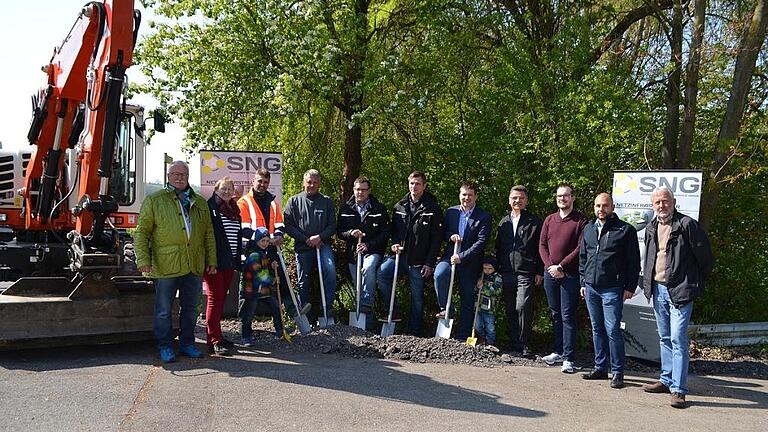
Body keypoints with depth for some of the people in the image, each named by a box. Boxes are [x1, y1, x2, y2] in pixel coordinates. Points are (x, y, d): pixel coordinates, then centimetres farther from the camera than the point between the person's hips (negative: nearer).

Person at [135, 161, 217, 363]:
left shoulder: (200, 203, 14)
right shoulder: (154, 201, 1)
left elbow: (209, 234, 16)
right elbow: (142, 232, -2)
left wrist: (211, 260, 10)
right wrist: (143, 259, -11)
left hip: (195, 267, 4)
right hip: (166, 267, -4)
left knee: (190, 309, 13)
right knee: (164, 311, 3)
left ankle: (187, 343, 26)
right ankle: (165, 347, 16)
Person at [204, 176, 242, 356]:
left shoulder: (234, 210, 17)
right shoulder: (209, 208, -7)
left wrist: (238, 259, 20)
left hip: (229, 262, 8)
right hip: (214, 261, -7)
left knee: (221, 299, 13)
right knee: (215, 299, -7)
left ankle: (217, 336, 21)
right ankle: (214, 341, -6)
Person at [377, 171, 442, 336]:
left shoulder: (432, 208, -2)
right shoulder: (400, 206, 10)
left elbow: (436, 238, -4)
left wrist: (430, 263, -9)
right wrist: (395, 243, -2)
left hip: (419, 261, -3)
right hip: (400, 255, 3)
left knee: (417, 298, 4)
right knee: (382, 273, -24)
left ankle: (415, 333, 16)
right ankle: (393, 311, -7)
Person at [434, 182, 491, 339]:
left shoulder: (484, 217, -4)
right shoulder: (450, 212, 8)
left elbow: (481, 242, -11)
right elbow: (442, 232, 15)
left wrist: (462, 257, -18)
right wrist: (450, 236, -9)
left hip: (470, 263, -2)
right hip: (450, 256, 2)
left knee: (467, 300, 4)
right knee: (439, 274, -31)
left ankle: (462, 336, 14)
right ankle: (445, 308, -12)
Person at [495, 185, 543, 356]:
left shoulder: (535, 222, 3)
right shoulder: (504, 222, 15)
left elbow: (541, 248, 1)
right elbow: (498, 247, 18)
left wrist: (539, 272, -4)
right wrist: (498, 269, 11)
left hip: (526, 273, -4)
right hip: (506, 273, 5)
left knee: (523, 307, -14)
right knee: (510, 310, 8)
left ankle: (523, 344, -3)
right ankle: (514, 343, 18)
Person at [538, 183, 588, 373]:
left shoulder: (580, 220, -4)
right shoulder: (550, 220, 13)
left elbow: (580, 249, -11)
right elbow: (542, 245, 10)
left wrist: (561, 266, -14)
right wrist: (550, 266, -5)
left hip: (570, 274, -5)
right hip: (550, 273, 5)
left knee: (568, 316, -4)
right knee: (555, 314, 12)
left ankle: (568, 358, -1)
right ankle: (558, 352, 21)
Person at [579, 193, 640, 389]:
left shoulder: (625, 230, -3)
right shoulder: (588, 229, 13)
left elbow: (633, 261, -3)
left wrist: (630, 287, -7)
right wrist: (583, 282, 14)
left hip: (612, 289, -6)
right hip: (591, 288, 6)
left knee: (613, 330, -7)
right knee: (597, 329, 12)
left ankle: (617, 372, 2)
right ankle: (600, 368, 20)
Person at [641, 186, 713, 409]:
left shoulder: (687, 224, -10)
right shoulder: (651, 228, 11)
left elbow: (705, 257, -6)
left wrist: (696, 283, 1)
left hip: (680, 291, -7)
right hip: (658, 289, 7)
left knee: (678, 339, -10)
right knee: (665, 339, 16)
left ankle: (678, 390, -7)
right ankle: (666, 380, 27)